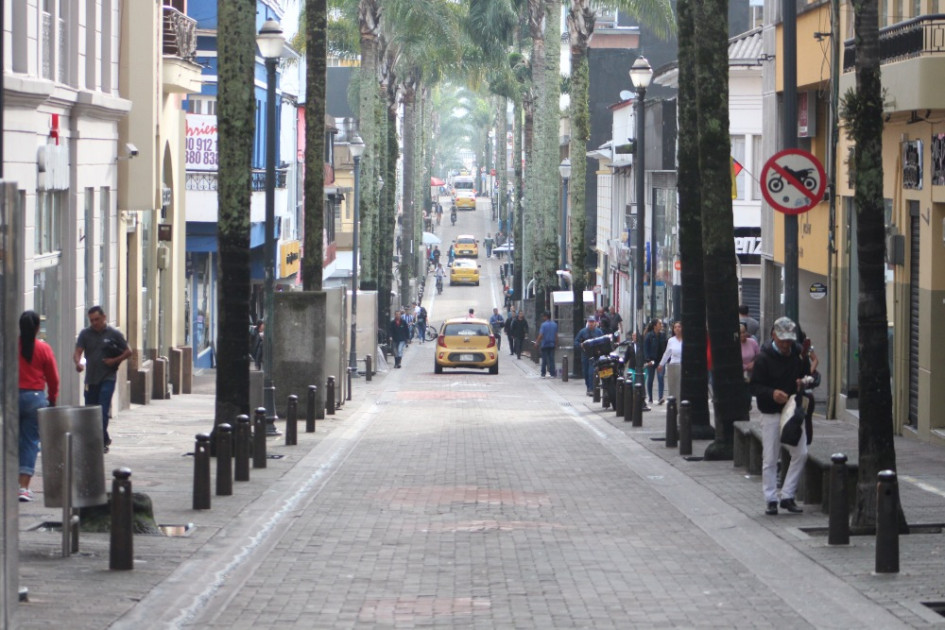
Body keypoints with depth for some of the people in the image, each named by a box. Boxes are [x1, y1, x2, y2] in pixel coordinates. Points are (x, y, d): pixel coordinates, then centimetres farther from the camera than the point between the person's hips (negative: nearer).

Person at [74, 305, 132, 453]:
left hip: (108, 378, -4)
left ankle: (102, 441, -11)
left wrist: (115, 361, -9)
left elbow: (128, 351, 7)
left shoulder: (114, 334, 0)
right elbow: (77, 352, -4)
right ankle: (104, 439, 21)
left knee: (103, 411, -14)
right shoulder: (85, 334, 5)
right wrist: (78, 363, -26)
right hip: (91, 378, 4)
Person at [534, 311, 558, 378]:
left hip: (544, 344, -4)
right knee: (551, 359, 5)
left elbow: (541, 335, -15)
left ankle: (543, 374, 7)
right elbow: (556, 335, 7)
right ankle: (553, 374, 2)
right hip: (552, 344, 4)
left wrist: (537, 342, -5)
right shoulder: (554, 324, 4)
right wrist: (556, 343, 16)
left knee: (544, 360, 3)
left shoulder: (543, 324, -12)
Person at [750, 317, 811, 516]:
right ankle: (771, 499, 8)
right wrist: (772, 393, -28)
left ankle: (787, 496, 10)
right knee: (770, 458, -1)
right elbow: (755, 386, -9)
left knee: (800, 454, -1)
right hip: (772, 414, -4)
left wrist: (805, 381, -8)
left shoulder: (798, 353, 4)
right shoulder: (764, 358, -8)